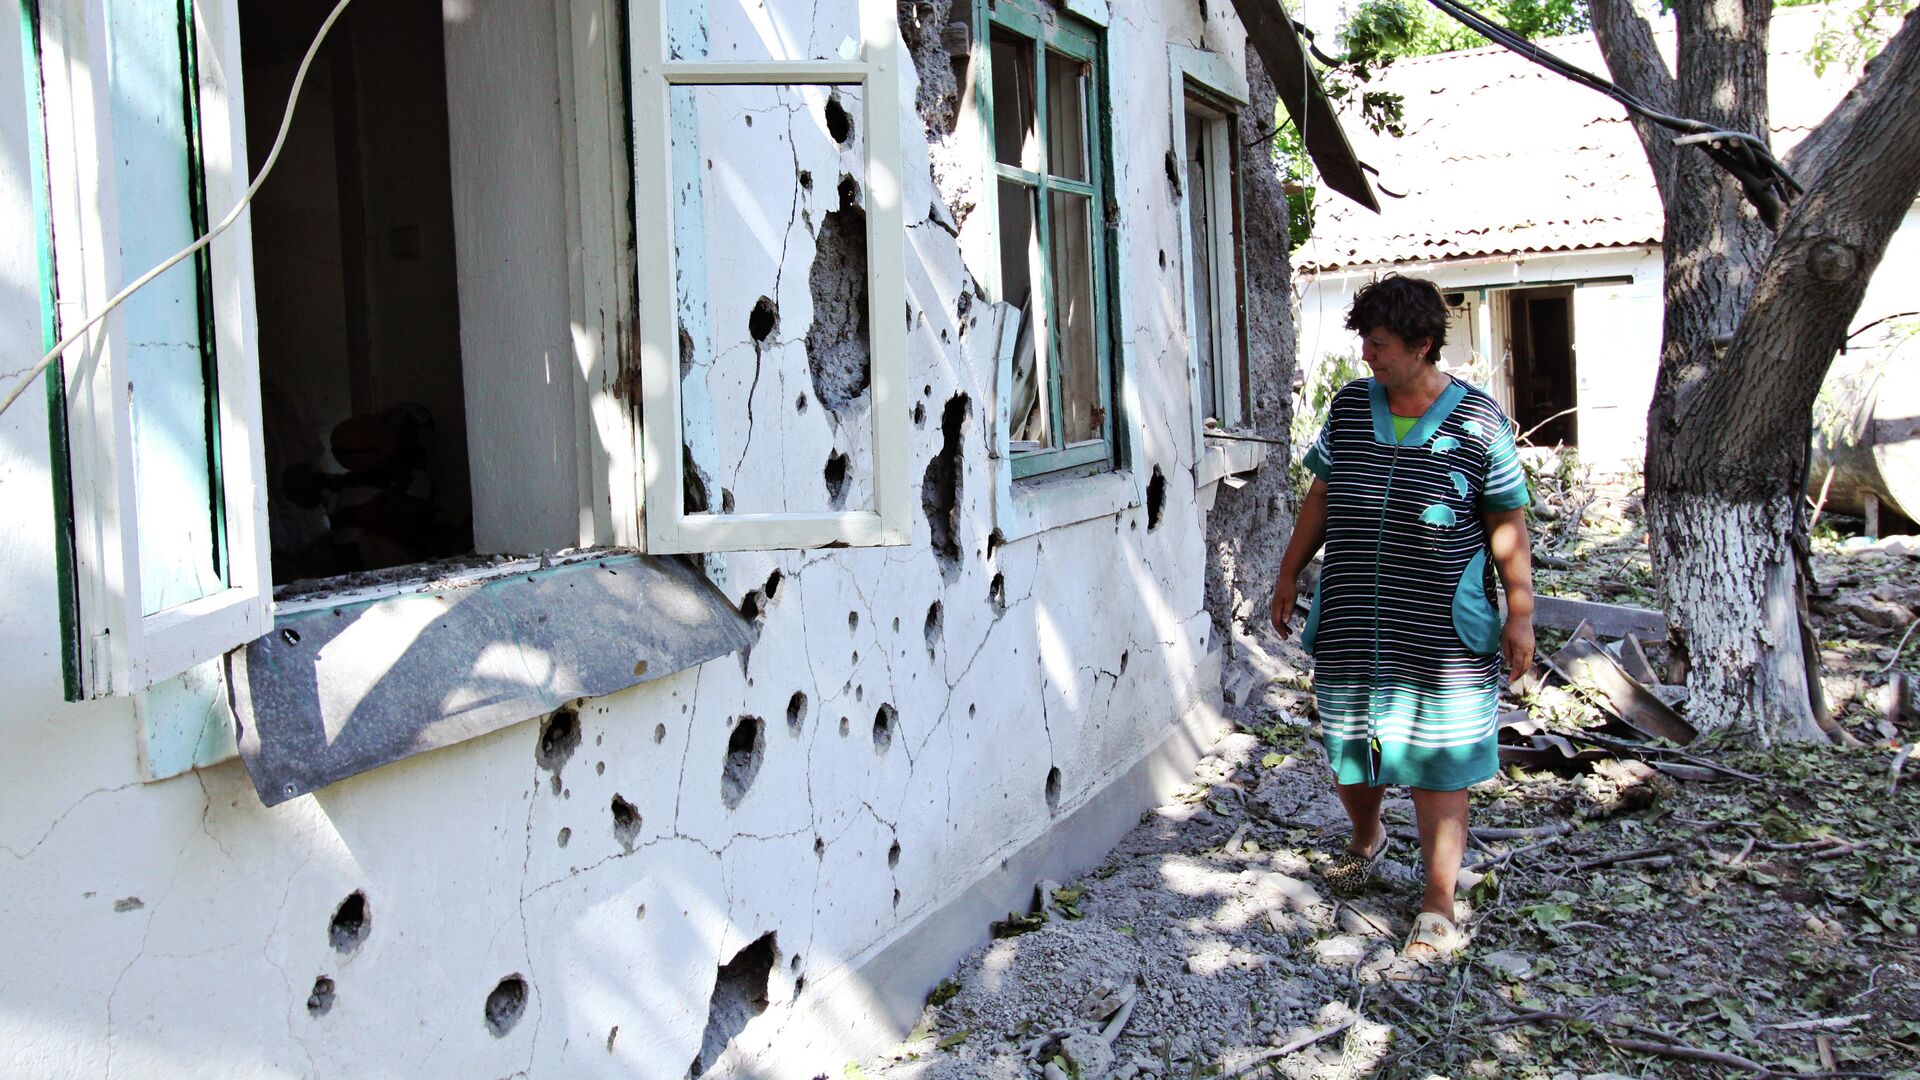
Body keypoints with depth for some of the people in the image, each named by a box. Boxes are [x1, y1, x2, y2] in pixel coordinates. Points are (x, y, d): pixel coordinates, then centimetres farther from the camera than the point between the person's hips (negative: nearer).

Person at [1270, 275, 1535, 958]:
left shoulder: (1477, 421, -5)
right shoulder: (1348, 408, 6)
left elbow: (1507, 525, -2)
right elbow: (1320, 498, 15)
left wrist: (1520, 614, -6)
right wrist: (1290, 573, 16)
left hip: (1440, 632, -4)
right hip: (1349, 622, 4)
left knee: (1436, 764, 1)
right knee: (1348, 750, 14)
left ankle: (1437, 905, 12)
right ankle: (1365, 838, 45)